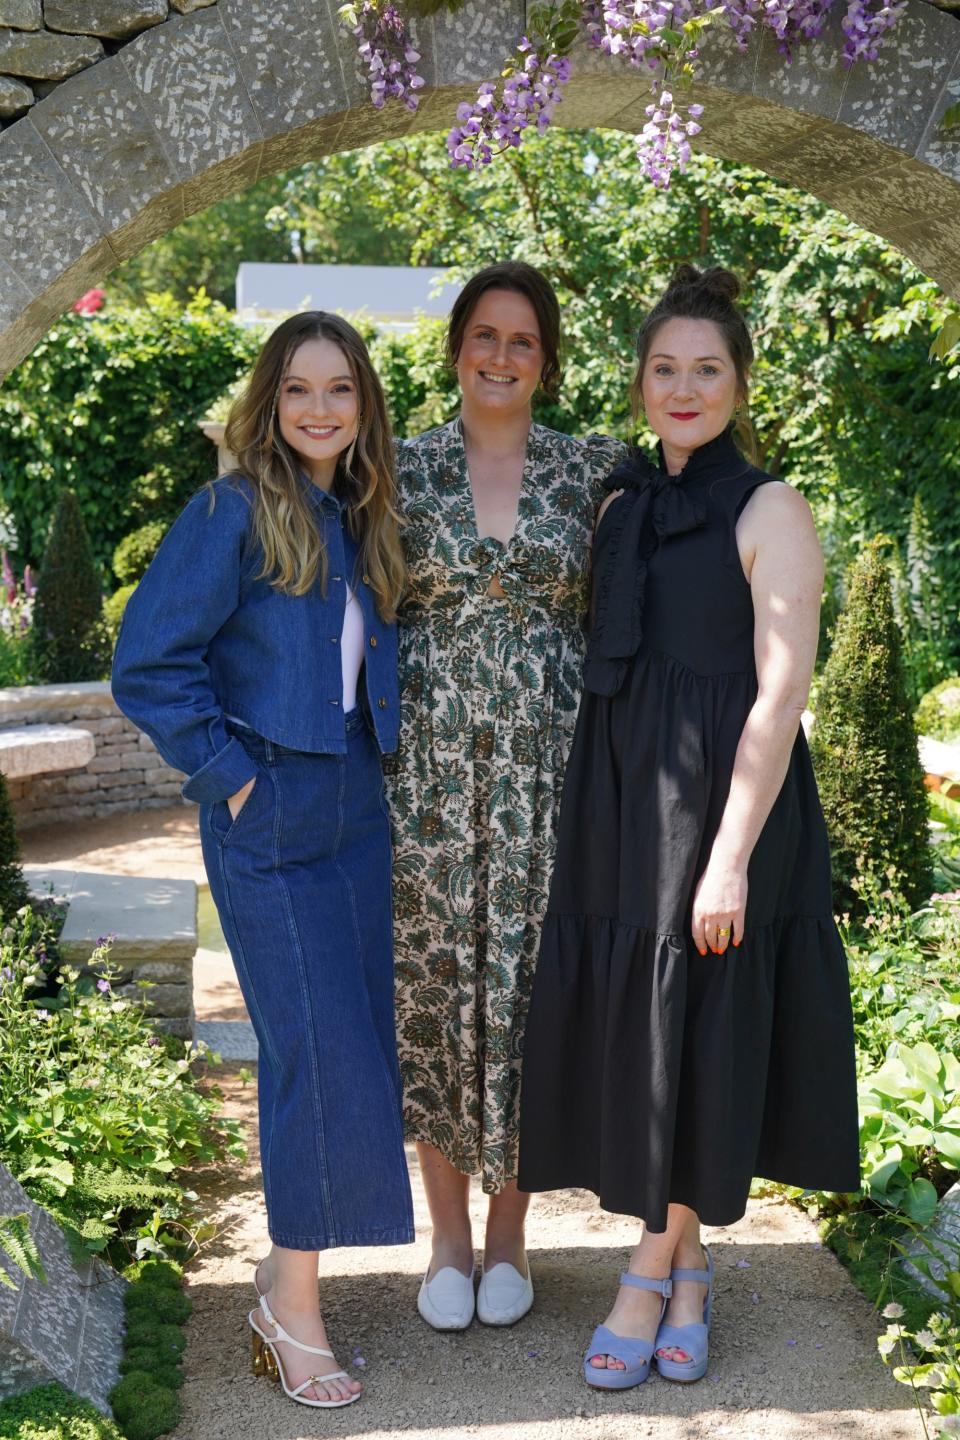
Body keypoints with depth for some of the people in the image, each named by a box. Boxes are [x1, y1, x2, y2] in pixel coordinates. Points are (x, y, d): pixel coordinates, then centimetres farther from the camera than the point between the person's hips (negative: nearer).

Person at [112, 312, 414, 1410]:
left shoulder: (364, 524, 10)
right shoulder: (232, 514, -10)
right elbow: (148, 664, -13)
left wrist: (376, 757, 8)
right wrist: (233, 773, -13)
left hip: (357, 816, 7)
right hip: (270, 828, -7)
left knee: (355, 1053, 10)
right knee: (320, 1056, -7)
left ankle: (289, 1271, 28)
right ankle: (292, 1295, 11)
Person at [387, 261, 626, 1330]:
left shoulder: (593, 470, 6)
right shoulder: (401, 468, 5)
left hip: (545, 758, 0)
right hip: (429, 756, 0)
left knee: (528, 979, 3)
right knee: (433, 981, 4)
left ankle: (507, 1237, 20)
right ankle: (448, 1240, 20)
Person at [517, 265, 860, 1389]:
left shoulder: (768, 512, -7)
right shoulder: (623, 507, 11)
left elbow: (781, 691, -13)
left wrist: (732, 854, -19)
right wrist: (588, 812, 8)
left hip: (718, 800, -6)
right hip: (618, 799, 6)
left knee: (691, 1029, 2)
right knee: (624, 1027, 8)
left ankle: (653, 1274, 16)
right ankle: (686, 1265, 24)